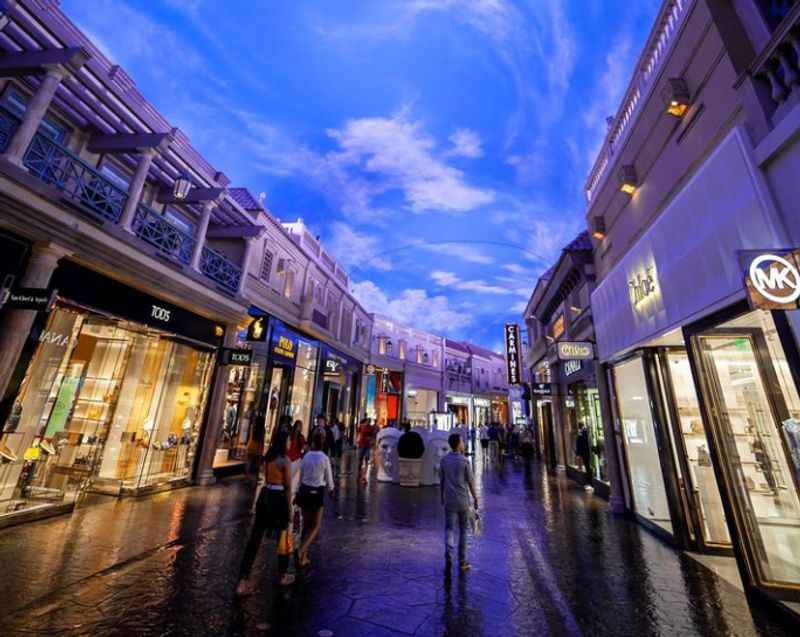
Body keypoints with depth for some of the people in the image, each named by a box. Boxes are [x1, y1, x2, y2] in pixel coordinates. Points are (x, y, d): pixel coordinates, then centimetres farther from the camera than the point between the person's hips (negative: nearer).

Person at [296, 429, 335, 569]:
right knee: (315, 526, 11)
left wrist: (301, 489, 17)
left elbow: (300, 475, 3)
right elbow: (328, 477, -3)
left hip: (304, 491, 4)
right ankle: (301, 550, -8)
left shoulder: (306, 456, -4)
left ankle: (304, 557, 28)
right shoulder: (325, 458, -13)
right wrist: (331, 489, 17)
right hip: (317, 492, -4)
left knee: (306, 524, 19)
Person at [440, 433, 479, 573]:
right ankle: (462, 562, 22)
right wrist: (476, 499, 5)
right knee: (463, 530, 14)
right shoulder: (465, 461, -14)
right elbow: (471, 482, -9)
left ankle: (448, 556, -14)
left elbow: (442, 481, 5)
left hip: (449, 501, 2)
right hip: (463, 501, -2)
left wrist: (442, 497, 17)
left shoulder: (444, 460, -3)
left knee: (449, 530, 6)